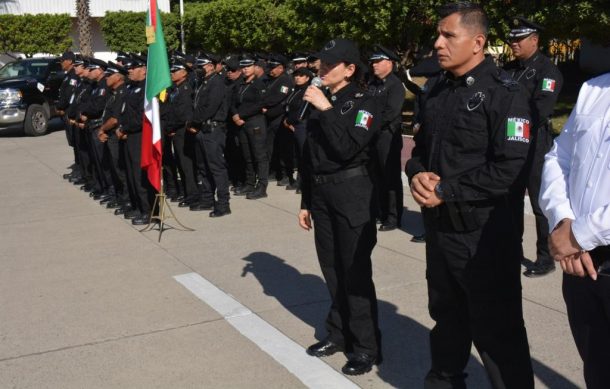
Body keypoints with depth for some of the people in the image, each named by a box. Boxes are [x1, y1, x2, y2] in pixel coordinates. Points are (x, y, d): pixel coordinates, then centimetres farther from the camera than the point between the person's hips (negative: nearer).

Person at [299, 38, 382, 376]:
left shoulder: (363, 104, -7)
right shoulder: (319, 102, 11)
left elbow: (347, 148, -24)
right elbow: (309, 157, 14)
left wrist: (327, 110, -21)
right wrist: (306, 202, 16)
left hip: (352, 195, -6)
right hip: (321, 195, 7)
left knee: (355, 273, -2)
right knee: (332, 270, 14)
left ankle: (367, 346, 9)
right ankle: (339, 334, 29)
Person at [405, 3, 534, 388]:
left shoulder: (505, 94, -14)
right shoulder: (438, 90, 10)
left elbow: (509, 168, -22)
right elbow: (422, 145, 17)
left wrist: (446, 192, -19)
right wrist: (418, 173, -6)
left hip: (483, 233, -7)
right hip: (439, 226, 8)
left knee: (496, 330, 2)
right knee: (447, 314, 23)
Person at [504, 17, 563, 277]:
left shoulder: (547, 70, -8)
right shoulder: (509, 69, 13)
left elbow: (540, 110, -20)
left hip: (535, 145, -7)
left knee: (540, 204, 1)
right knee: (512, 199, 15)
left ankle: (546, 258, 11)